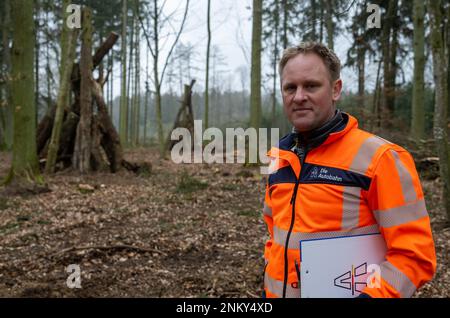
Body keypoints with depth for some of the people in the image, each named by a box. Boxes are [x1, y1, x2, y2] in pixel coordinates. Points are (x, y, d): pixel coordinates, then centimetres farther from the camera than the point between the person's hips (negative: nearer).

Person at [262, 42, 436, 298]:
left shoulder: (379, 158, -15)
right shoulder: (279, 156, 3)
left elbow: (415, 253, -16)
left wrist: (369, 295, -27)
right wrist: (272, 270, 6)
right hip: (277, 291, 6)